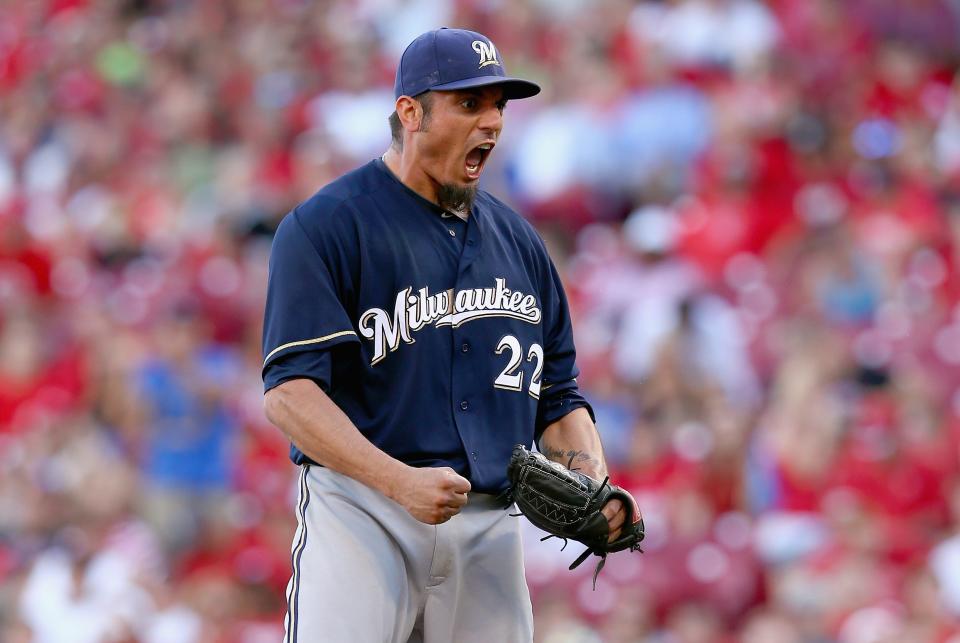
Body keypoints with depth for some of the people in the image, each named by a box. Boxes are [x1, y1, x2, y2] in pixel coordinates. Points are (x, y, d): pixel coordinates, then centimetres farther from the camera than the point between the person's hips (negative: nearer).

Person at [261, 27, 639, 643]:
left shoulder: (518, 241, 18)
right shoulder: (326, 224, -3)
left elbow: (557, 396, 21)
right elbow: (290, 390, -12)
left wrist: (593, 484, 0)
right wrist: (399, 481, -24)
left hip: (489, 527, 6)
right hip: (361, 512, -6)